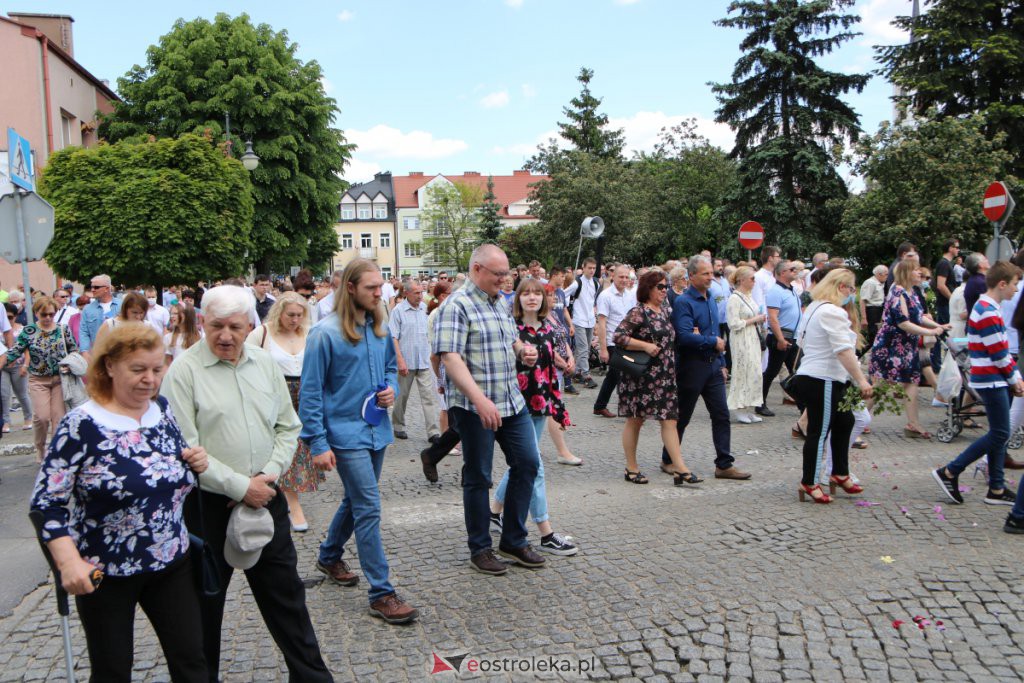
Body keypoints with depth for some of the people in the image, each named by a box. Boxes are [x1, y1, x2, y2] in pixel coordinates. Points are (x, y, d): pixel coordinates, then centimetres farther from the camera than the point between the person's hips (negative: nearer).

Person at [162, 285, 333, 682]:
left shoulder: (264, 364, 4)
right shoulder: (185, 370, -10)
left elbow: (288, 427, 9)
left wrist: (268, 474, -6)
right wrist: (240, 486, -17)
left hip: (264, 498, 4)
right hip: (207, 505, -4)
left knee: (286, 596, 13)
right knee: (204, 605, 14)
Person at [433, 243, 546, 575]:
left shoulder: (500, 302, 13)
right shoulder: (457, 305, -13)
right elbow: (450, 358, -22)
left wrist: (523, 351, 2)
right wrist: (480, 400, -31)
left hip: (512, 402, 8)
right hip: (475, 407, -8)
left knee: (527, 463, 10)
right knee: (478, 477, 5)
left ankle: (513, 541, 24)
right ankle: (480, 549, 20)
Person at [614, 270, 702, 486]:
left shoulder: (666, 311, 14)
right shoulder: (638, 312, -10)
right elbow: (618, 336, -18)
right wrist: (646, 346, -21)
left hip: (665, 376, 7)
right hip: (641, 375, -7)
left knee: (670, 419, 1)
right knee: (635, 420, 5)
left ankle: (680, 468, -1)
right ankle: (631, 468, 16)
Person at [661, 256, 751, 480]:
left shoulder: (711, 301, 13)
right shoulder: (683, 302, -14)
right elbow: (685, 336, -25)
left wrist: (721, 363, 17)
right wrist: (714, 342, -14)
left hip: (712, 365, 7)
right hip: (692, 367, -7)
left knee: (721, 415, 5)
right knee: (682, 417, 4)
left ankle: (724, 464, 11)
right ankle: (668, 461, 20)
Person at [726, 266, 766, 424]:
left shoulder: (749, 296, 12)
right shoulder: (734, 298, -14)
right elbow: (734, 324, -20)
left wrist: (760, 320, 5)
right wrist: (755, 320, -14)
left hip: (753, 339, 8)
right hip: (741, 340, -8)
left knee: (754, 373, 8)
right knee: (743, 372, -3)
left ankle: (749, 408, 16)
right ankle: (740, 408, 8)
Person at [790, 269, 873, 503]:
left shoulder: (814, 307, 16)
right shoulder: (833, 312, -17)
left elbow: (801, 339, 23)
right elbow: (844, 350, -25)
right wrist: (861, 380, -26)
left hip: (810, 375, 11)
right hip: (823, 380, -11)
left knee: (844, 421, 20)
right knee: (820, 431, -2)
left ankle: (840, 474, 28)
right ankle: (809, 483, 7)